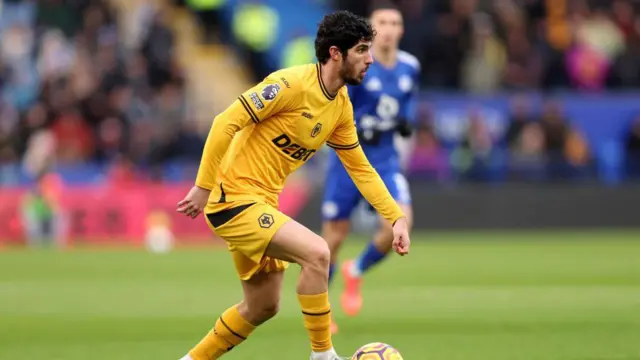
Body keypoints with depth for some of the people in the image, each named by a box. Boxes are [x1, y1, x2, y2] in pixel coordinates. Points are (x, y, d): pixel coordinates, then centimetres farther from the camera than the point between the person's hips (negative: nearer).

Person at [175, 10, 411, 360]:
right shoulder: (292, 83, -20)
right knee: (316, 252, -24)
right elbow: (226, 122, -21)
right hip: (233, 198, -9)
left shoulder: (342, 106, 6)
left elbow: (360, 168, 14)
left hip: (261, 204, 9)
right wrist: (203, 186, -21)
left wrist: (397, 217, 6)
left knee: (262, 307, 16)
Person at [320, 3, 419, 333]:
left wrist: (407, 120, -1)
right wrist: (357, 130, -27)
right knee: (334, 236, 2)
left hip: (385, 159, 4)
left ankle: (356, 272, 12)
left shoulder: (410, 67, 2)